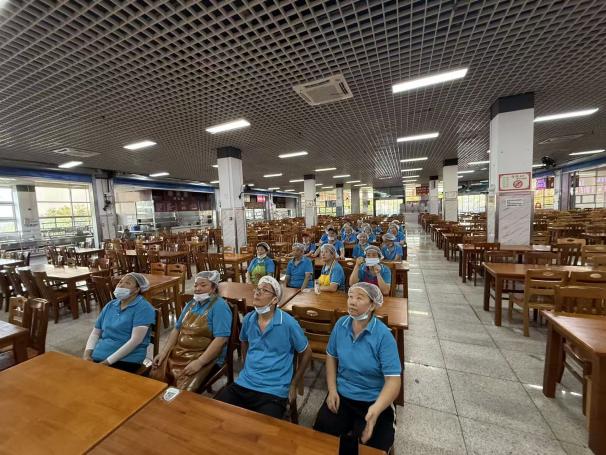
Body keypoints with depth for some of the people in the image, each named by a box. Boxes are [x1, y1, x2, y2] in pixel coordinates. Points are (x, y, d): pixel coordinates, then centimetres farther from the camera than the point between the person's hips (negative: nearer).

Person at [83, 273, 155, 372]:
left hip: (126, 359, -6)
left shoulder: (143, 308, -11)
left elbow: (136, 340, -18)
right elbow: (95, 333, 16)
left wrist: (108, 361, -18)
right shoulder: (110, 305, 13)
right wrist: (87, 354, 0)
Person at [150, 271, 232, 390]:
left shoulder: (219, 306, -16)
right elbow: (177, 329, 16)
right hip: (179, 352, 7)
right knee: (155, 375, -8)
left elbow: (221, 339, -22)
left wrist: (199, 362, -24)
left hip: (206, 357, -7)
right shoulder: (191, 304, 12)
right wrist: (163, 352, 4)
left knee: (184, 390, -23)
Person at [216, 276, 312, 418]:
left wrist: (293, 384, 3)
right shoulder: (248, 319, -1)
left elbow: (306, 353, -3)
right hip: (244, 383, 5)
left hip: (274, 390, -4)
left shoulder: (288, 323, -17)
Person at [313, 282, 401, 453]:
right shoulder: (341, 324, -8)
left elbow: (393, 380, -21)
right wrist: (332, 390, -2)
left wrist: (376, 410, -35)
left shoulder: (384, 335, -20)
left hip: (374, 401, -2)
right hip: (341, 395, 3)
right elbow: (331, 356, 6)